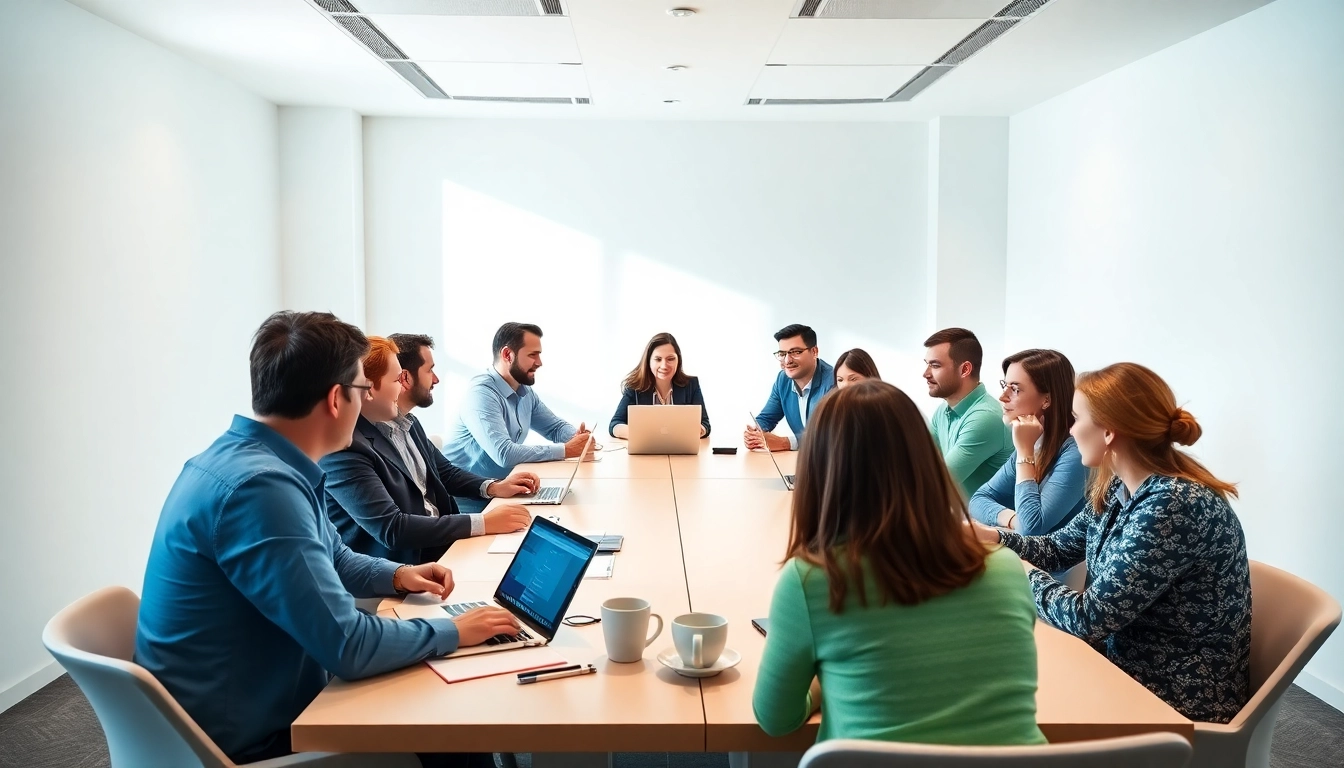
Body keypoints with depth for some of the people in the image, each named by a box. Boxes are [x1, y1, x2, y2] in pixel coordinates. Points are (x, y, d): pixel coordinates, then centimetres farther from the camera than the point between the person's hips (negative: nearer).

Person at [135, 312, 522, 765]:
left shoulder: (259, 460, 3)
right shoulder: (258, 485, -29)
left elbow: (331, 559, 21)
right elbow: (347, 646, -29)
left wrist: (397, 576, 4)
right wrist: (453, 632, -15)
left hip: (269, 702, 9)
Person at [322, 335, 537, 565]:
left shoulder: (404, 422, 6)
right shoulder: (343, 448, -22)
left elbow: (445, 472, 19)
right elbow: (390, 528, -28)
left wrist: (493, 487, 0)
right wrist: (483, 523, -29)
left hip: (440, 543, 8)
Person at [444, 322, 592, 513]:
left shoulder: (525, 392, 6)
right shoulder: (481, 393, -21)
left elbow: (556, 427, 15)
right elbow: (504, 453, -31)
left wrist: (578, 436, -9)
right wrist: (566, 450, -25)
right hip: (467, 499, -8)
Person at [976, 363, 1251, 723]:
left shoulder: (1175, 506, -27)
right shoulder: (1117, 489, 0)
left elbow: (1091, 617, -26)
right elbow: (1059, 549, 14)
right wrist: (990, 537, -2)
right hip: (1125, 661, 7)